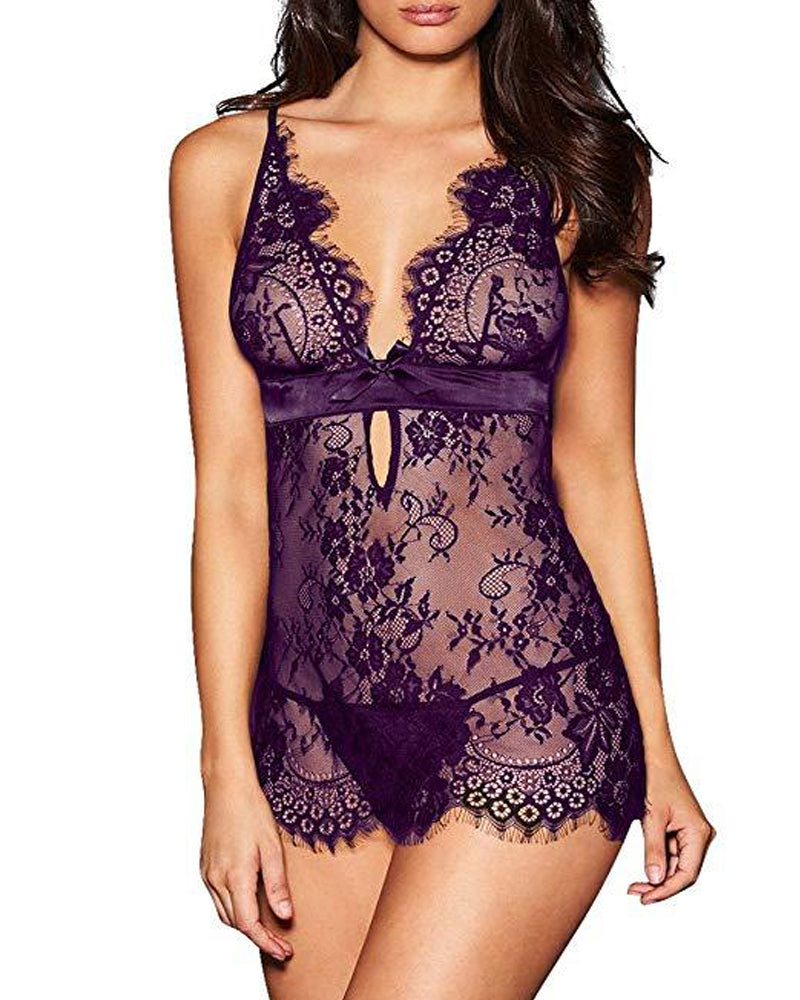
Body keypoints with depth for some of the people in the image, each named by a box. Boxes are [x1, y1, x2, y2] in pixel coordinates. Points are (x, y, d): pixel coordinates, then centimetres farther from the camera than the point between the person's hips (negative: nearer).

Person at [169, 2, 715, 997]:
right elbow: (231, 485, 2)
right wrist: (228, 770, -1)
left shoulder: (579, 168, 5)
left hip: (527, 717, -2)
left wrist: (657, 749, 8)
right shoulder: (223, 165, 5)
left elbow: (597, 470, 8)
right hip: (315, 729, 2)